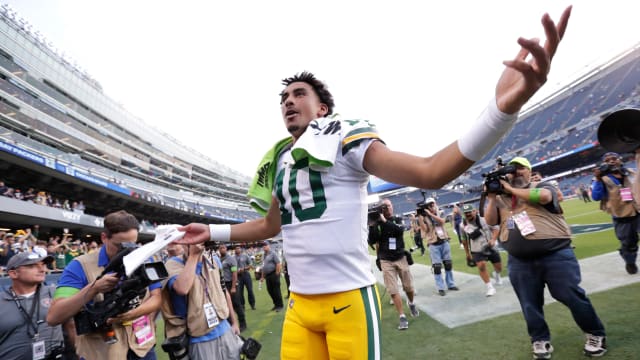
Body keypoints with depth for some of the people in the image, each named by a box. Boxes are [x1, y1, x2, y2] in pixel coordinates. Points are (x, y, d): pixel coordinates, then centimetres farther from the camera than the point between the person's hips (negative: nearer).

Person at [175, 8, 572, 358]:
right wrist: (213, 231, 25)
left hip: (349, 297, -6)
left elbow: (429, 173, -18)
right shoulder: (281, 160, 12)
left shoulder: (343, 139, -7)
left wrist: (502, 110, -33)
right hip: (299, 302, 6)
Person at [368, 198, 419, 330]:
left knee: (409, 287, 14)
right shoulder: (377, 223, -2)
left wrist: (385, 221, -26)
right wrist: (372, 225, -22)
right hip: (386, 261, -1)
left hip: (401, 258, 1)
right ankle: (402, 317, 3)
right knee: (393, 291, -5)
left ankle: (411, 303, 44)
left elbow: (399, 230, -21)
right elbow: (371, 241, -10)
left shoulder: (398, 220, 1)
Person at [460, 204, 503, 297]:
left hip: (491, 248, 1)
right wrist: (468, 253, 13)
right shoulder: (463, 225, -7)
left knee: (499, 267, 13)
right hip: (477, 251, 0)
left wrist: (493, 239, -23)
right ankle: (490, 288, -7)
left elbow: (496, 228, -7)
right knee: (481, 266, -22)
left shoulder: (484, 219, -13)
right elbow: (465, 240, 6)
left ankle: (496, 274, 51)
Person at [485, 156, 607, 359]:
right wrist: (492, 197, -7)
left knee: (572, 297, 4)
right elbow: (490, 221, 3)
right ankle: (540, 341, 28)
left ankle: (596, 335, 28)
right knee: (530, 304, 10)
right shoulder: (501, 199, 11)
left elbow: (543, 196, -20)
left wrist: (511, 190, -12)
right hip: (520, 263, 3)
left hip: (556, 255, -3)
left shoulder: (541, 186, 3)